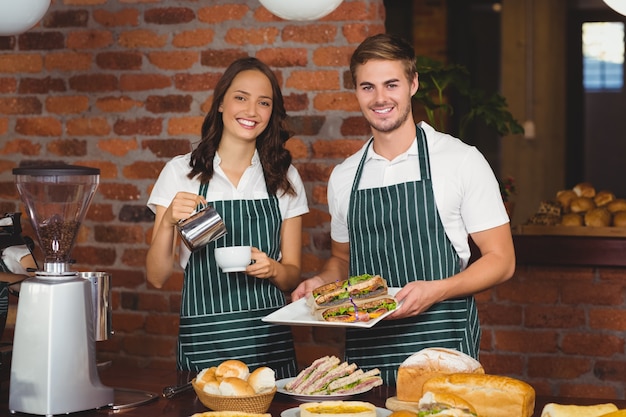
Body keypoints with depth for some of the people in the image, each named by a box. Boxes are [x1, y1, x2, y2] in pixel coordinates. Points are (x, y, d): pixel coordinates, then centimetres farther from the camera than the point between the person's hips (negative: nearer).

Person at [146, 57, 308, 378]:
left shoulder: (285, 179, 7)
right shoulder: (180, 173, 2)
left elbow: (292, 276, 10)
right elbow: (157, 277, 0)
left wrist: (272, 269, -12)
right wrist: (168, 222, -17)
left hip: (269, 339, 2)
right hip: (203, 341, -1)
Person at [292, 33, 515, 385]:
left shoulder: (461, 161, -3)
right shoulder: (343, 177, 11)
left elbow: (501, 260, -3)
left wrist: (436, 290, -18)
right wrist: (321, 282, 3)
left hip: (441, 347, -3)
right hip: (366, 352, 4)